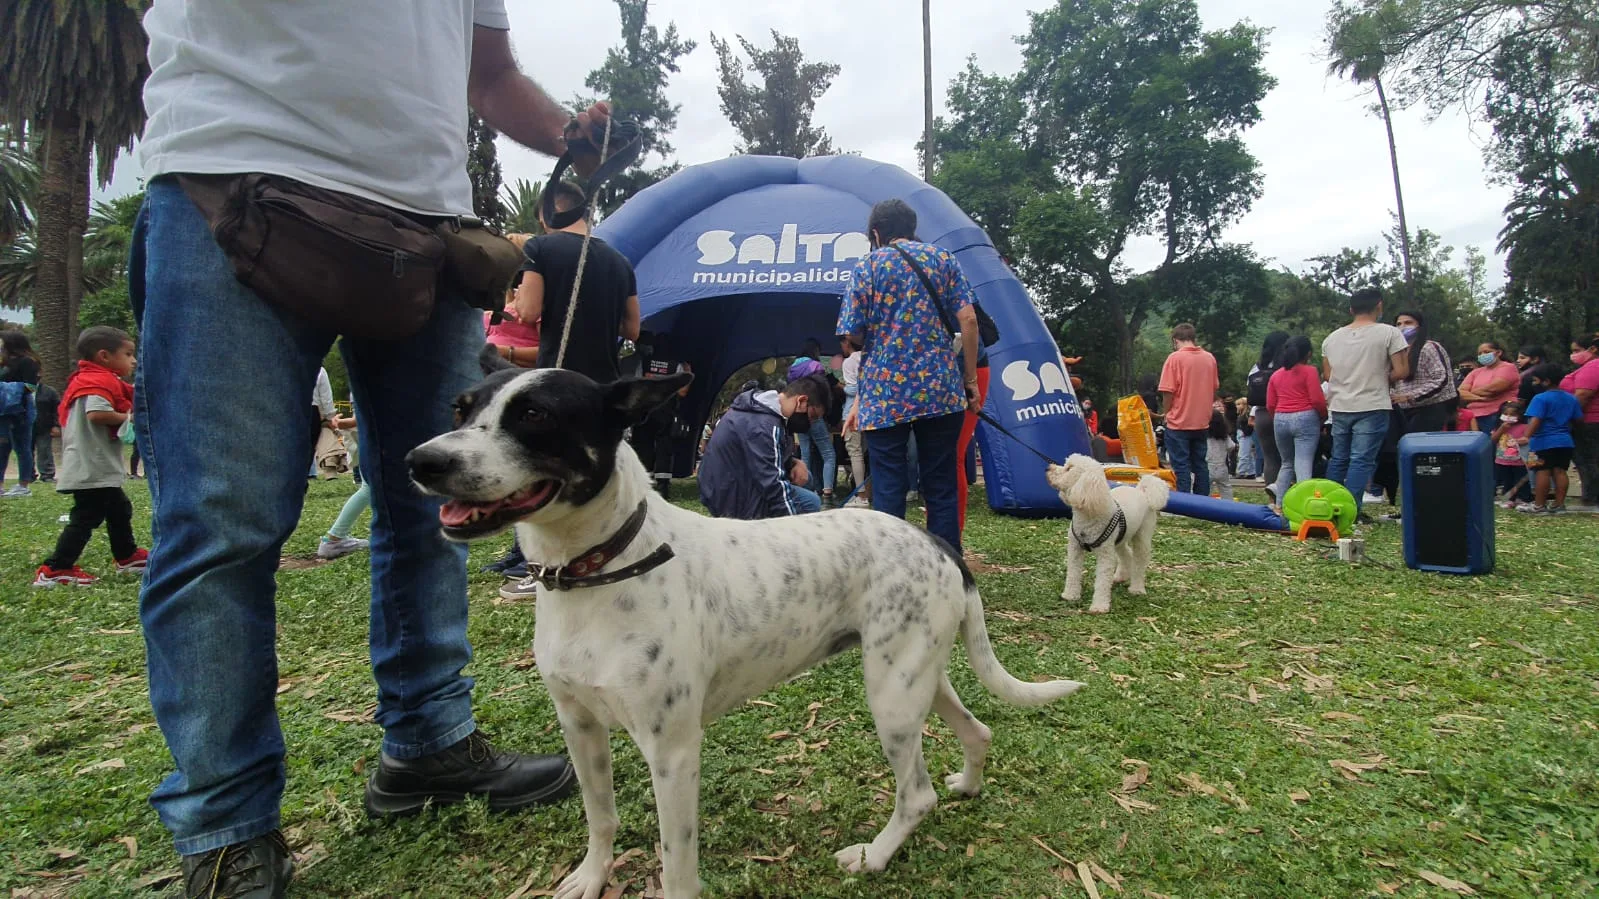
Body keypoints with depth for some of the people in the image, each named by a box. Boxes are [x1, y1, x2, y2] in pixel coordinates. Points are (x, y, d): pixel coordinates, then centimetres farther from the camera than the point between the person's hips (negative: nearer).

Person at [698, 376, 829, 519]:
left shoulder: (763, 406, 5)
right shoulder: (763, 426, -26)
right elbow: (772, 486, -28)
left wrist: (795, 462, 0)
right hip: (734, 501, -10)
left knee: (803, 475, 11)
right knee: (811, 502, -13)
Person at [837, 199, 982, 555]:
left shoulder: (868, 266, 4)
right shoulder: (943, 259, 10)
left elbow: (852, 335, 1)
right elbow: (968, 320, 2)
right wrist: (970, 380, 7)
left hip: (884, 396, -2)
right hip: (941, 391, 2)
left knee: (888, 492, 3)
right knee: (942, 489, 8)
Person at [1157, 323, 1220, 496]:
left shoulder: (1175, 358, -12)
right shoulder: (1210, 358, 5)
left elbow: (1168, 392, -14)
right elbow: (1214, 390, 14)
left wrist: (1166, 413, 2)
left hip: (1179, 423, -5)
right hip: (1202, 422, 5)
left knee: (1181, 467, -1)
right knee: (1200, 465, 13)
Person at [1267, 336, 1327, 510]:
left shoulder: (1276, 374, 13)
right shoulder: (1309, 371, -2)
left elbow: (1270, 405, 11)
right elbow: (1317, 400, -9)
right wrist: (1324, 416, 9)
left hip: (1280, 420, 5)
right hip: (1305, 418, -5)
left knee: (1287, 463, 17)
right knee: (1304, 465, -8)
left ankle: (1279, 503, 14)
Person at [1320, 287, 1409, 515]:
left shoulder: (1332, 338, 8)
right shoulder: (1389, 333, -6)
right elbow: (1401, 372, -9)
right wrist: (1381, 378, 9)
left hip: (1340, 408, 5)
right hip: (1372, 407, -5)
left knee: (1338, 459, 14)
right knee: (1362, 461, -4)